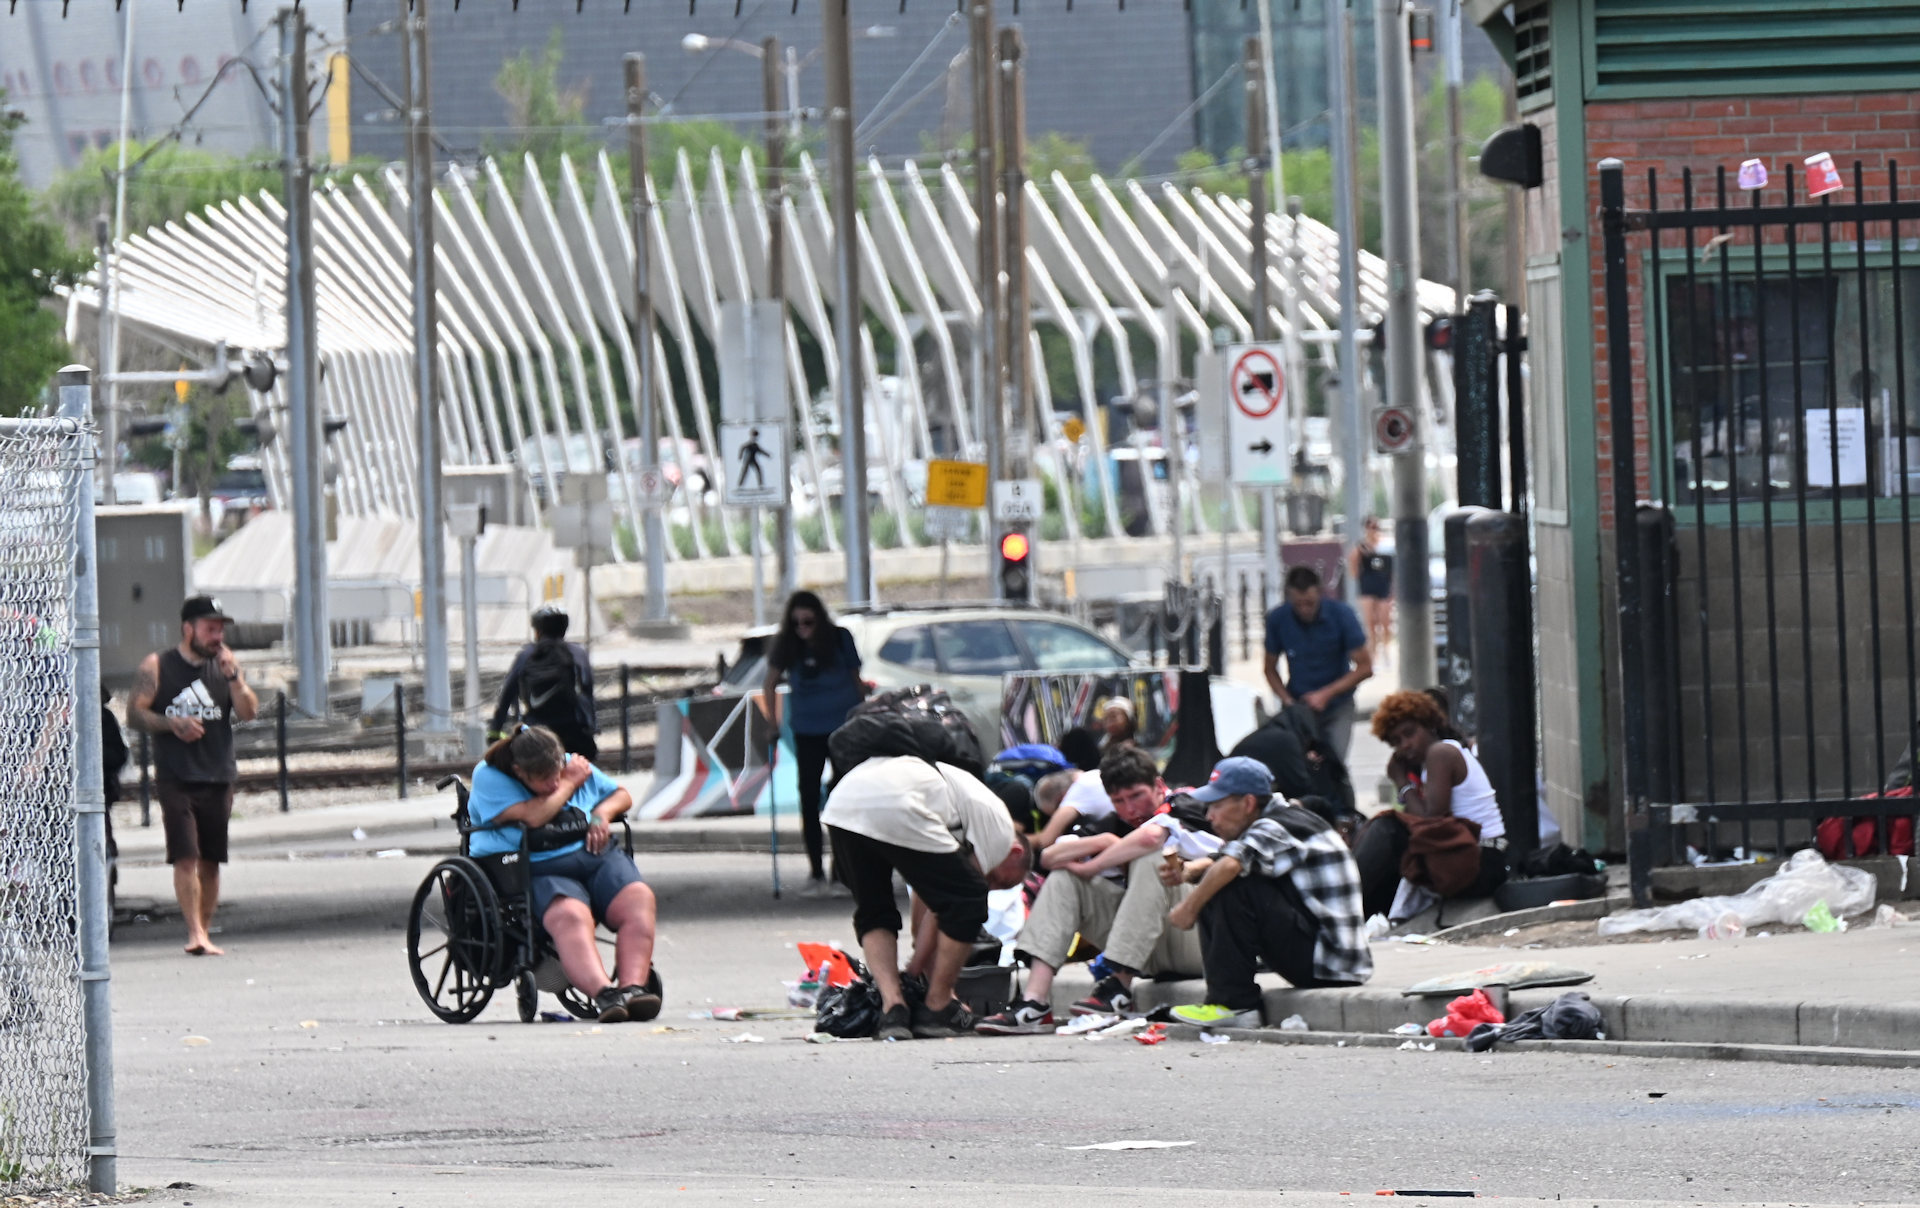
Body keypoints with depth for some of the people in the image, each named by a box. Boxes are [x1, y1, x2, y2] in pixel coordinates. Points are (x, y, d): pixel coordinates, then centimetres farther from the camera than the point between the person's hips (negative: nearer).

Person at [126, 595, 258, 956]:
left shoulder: (226, 666, 11)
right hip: (175, 779, -3)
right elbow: (135, 713, -1)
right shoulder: (157, 666, 3)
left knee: (210, 860, 6)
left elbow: (249, 712, 2)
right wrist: (171, 723, -17)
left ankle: (205, 932, 15)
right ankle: (195, 934, -18)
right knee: (185, 858, -14)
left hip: (218, 778, 3)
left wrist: (232, 676, -11)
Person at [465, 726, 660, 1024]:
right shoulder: (489, 779, -2)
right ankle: (603, 993, -55)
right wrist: (570, 784, -2)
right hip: (540, 871, -5)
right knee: (570, 916, -37)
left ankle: (633, 985, -38)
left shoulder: (575, 765, 15)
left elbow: (622, 796, 28)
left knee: (638, 900, -25)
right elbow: (533, 816, -16)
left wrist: (602, 813, 4)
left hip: (597, 857, 5)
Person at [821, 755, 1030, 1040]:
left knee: (873, 914, 25)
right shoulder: (999, 826, 17)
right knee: (969, 902, 5)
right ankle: (937, 1009, 13)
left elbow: (923, 902, 40)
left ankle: (892, 1007, 8)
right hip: (896, 812, -8)